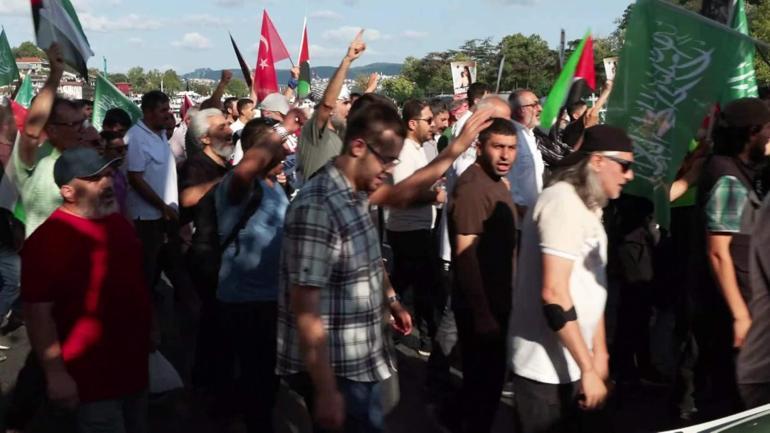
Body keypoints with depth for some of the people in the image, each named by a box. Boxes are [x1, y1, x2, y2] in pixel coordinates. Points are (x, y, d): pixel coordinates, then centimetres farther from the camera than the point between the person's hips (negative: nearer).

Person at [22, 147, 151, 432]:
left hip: (133, 364, 8)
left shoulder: (118, 223, 7)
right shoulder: (49, 240, -21)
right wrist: (56, 375, -23)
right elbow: (38, 314, -22)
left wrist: (148, 331, 21)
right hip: (93, 377, -8)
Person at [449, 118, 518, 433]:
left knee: (490, 378, 21)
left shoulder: (496, 181, 9)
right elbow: (465, 254, -26)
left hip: (497, 301, 10)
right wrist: (482, 313, -26)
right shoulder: (473, 187, -22)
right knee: (483, 382, 3)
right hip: (480, 307, -10)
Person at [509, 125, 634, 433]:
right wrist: (588, 368, -21)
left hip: (569, 365, 9)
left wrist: (598, 353, 15)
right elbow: (553, 293, -25)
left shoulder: (586, 206, 13)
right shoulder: (563, 201, -18)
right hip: (547, 369, -9)